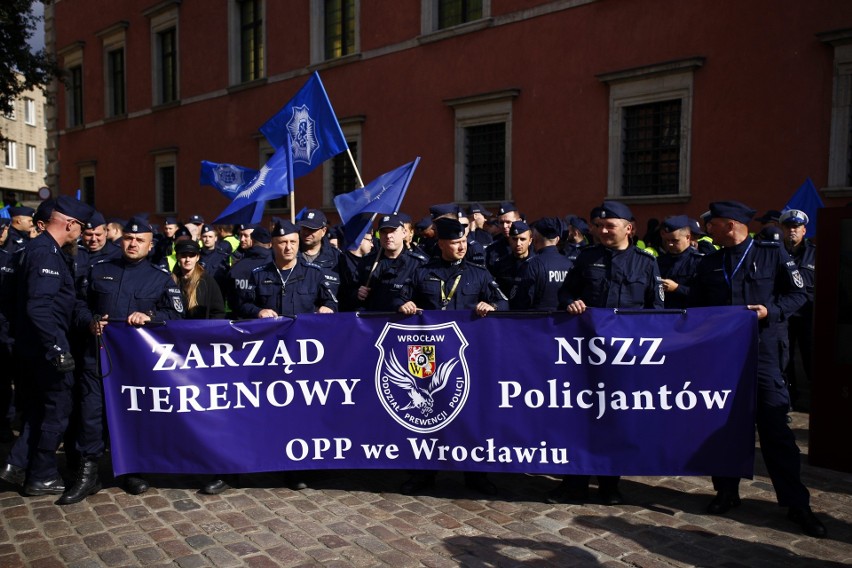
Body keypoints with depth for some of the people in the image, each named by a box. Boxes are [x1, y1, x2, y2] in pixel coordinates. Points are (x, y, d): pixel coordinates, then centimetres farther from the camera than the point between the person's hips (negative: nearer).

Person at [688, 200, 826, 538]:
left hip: (763, 352, -4)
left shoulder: (772, 254, 1)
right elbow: (695, 305, 16)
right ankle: (727, 492, 22)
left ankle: (796, 504, 10)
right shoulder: (709, 264, 12)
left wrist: (771, 311, -13)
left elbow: (798, 294, 2)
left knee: (775, 427, -1)